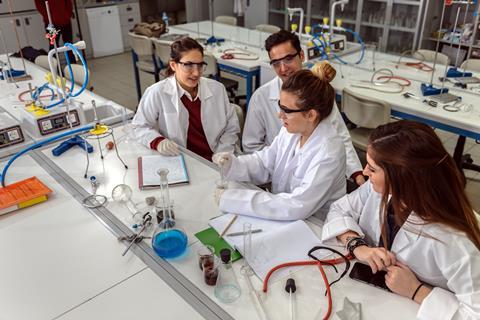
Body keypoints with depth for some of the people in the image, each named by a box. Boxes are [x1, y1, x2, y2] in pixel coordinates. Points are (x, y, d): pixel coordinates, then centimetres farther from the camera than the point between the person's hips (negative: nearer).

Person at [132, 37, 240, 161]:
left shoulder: (217, 89, 1)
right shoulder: (157, 93, -8)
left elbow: (231, 128, 7)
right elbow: (140, 126, 4)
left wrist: (222, 155, -7)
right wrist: (158, 142, -14)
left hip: (215, 162, 3)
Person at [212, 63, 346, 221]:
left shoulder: (329, 153, -25)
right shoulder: (291, 130, -6)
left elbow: (298, 206, -29)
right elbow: (265, 163, 6)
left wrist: (235, 199, -29)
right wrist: (232, 164, -13)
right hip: (284, 219, 6)